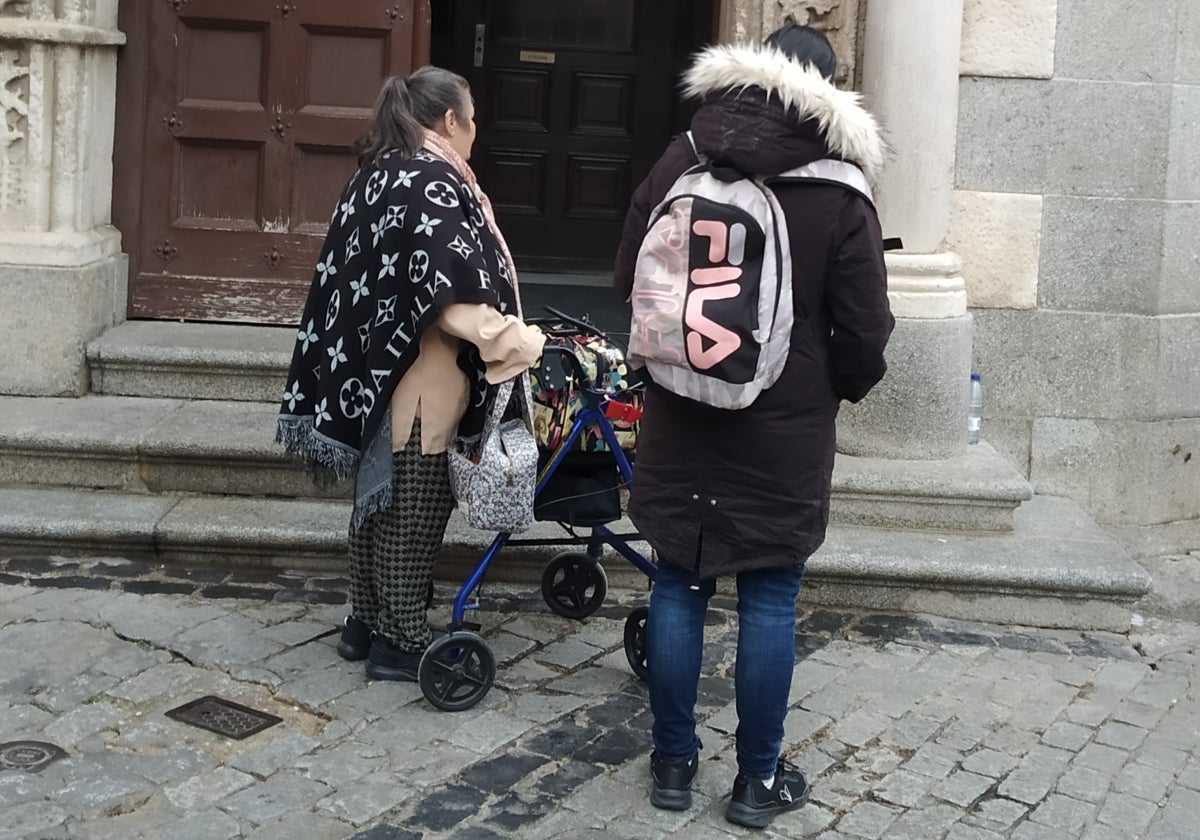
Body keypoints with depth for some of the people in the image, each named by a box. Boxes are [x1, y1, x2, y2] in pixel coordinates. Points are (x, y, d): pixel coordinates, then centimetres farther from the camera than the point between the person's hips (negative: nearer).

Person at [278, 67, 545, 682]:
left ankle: (366, 623, 27)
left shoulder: (380, 172, 11)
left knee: (380, 497, 17)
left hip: (373, 369, 9)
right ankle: (401, 641, 9)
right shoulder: (432, 181, -18)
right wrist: (516, 341, -18)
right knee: (412, 509, 0)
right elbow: (451, 295, -25)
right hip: (419, 377, -9)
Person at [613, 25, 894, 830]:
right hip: (784, 433, -3)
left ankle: (675, 761, 22)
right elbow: (863, 335, -6)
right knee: (770, 600, 6)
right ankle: (759, 779, 16)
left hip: (680, 420, 3)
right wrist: (842, 387, 14)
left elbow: (629, 286, 10)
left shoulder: (677, 165, 1)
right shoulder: (840, 197, -9)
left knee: (679, 587, 11)